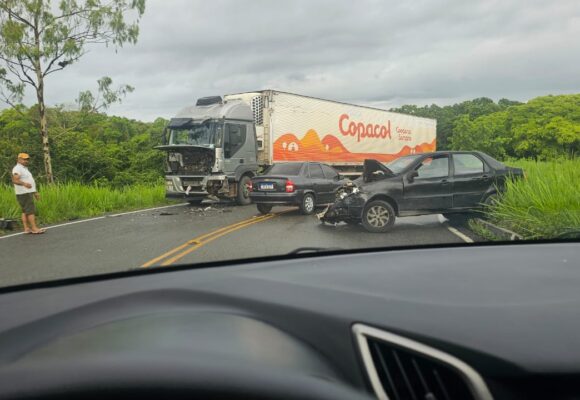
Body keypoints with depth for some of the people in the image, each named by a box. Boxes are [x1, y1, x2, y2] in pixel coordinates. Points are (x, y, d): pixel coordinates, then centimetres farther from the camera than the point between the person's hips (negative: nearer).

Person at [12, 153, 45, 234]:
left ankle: (26, 228, 9)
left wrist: (35, 192, 26)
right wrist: (24, 183, -44)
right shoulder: (18, 168, -11)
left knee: (25, 211, 8)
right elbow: (14, 180, -26)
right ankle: (34, 228, -14)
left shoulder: (24, 169, 21)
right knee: (31, 210, -12)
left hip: (28, 192, 10)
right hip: (24, 193, -10)